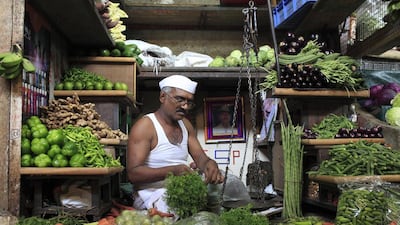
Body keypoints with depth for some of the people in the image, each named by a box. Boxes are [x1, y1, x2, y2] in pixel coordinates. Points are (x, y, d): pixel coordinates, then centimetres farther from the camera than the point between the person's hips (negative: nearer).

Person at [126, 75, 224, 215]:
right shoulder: (144, 126, -10)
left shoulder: (185, 124, 14)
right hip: (152, 194, -7)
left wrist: (210, 164, -16)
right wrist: (173, 170, -32)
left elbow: (200, 157, 9)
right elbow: (133, 173, -18)